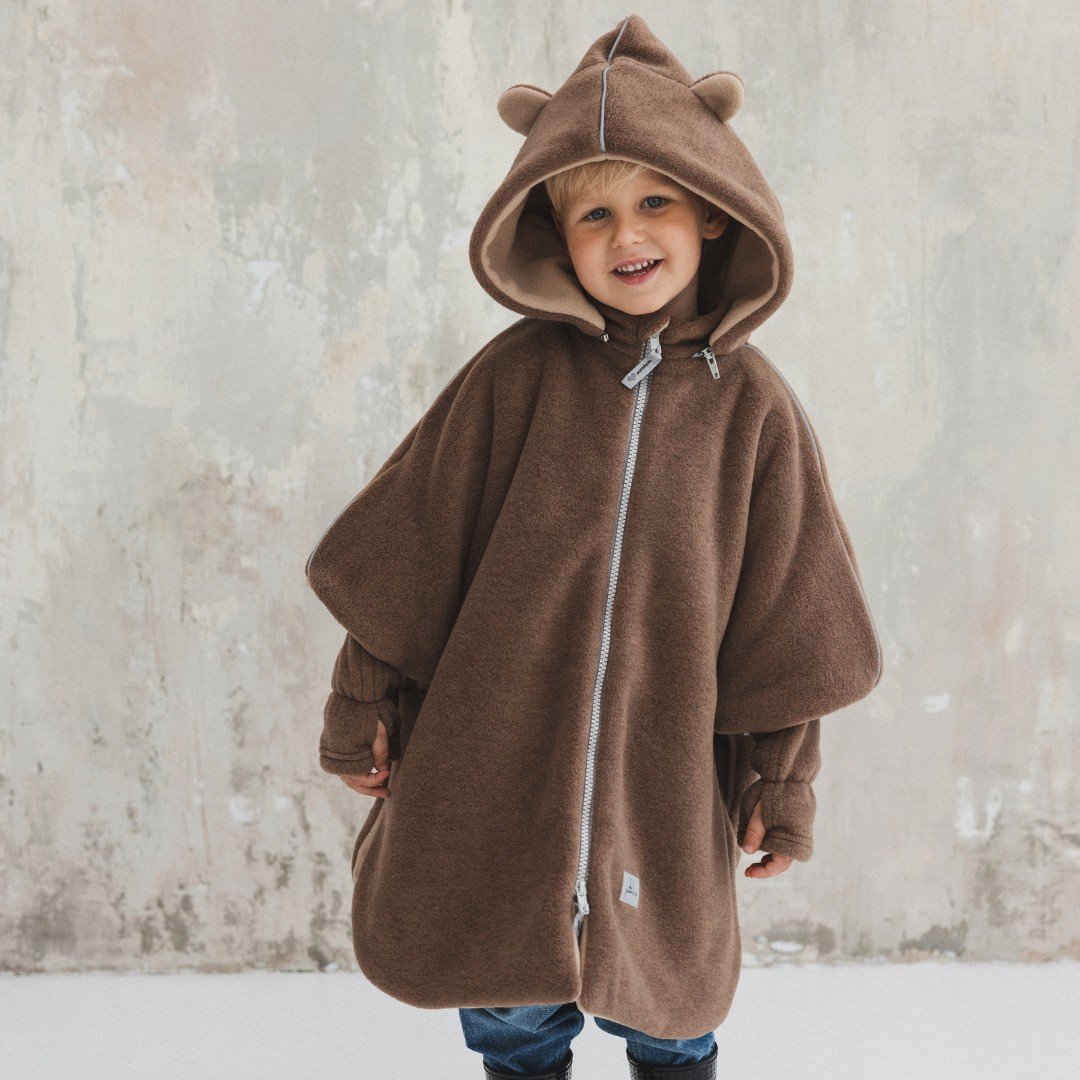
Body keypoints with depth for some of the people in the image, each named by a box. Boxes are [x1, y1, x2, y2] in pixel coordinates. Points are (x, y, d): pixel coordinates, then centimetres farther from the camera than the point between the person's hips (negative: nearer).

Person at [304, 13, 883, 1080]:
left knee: (664, 978, 17)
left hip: (664, 767, 0)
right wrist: (362, 705, 2)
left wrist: (782, 775, 4)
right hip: (493, 755, 0)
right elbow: (408, 554, -1)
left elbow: (783, 622, 1)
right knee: (498, 970, 17)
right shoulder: (516, 375, -8)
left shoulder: (751, 403, -5)